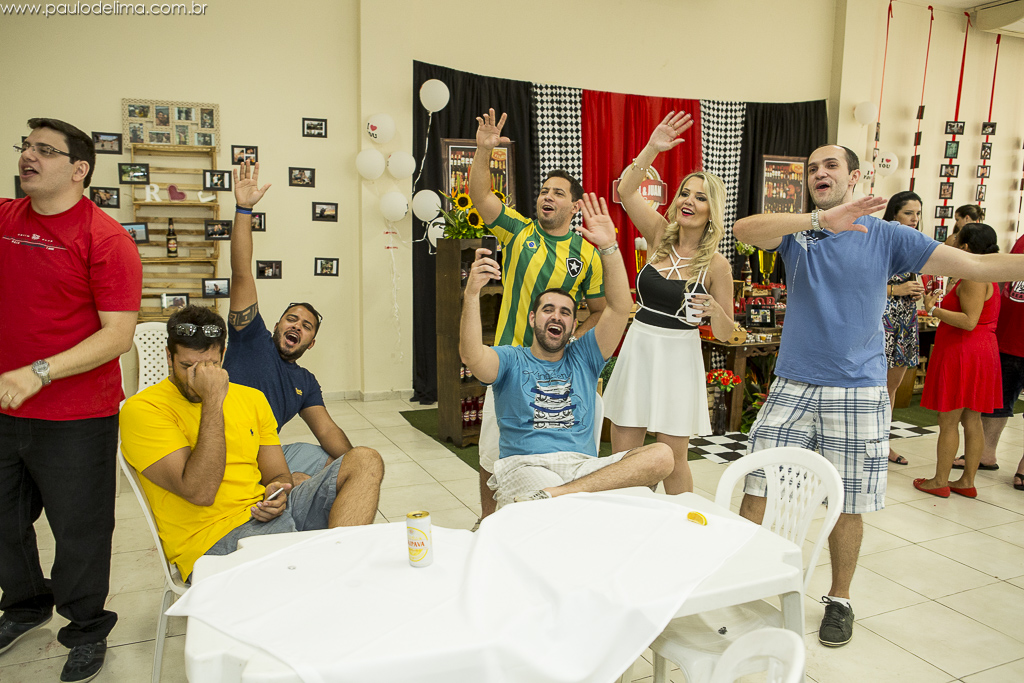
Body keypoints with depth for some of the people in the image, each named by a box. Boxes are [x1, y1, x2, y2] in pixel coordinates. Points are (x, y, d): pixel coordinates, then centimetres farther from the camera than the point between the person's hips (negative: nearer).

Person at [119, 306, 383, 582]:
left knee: (364, 461, -12)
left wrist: (277, 492, -5)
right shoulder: (142, 409, -5)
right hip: (213, 538, -7)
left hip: (263, 514, 8)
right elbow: (200, 492, -17)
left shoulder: (251, 398, 16)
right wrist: (212, 400, -16)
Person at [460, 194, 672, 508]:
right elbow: (471, 356, -11)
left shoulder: (583, 358, 20)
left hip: (584, 467, 7)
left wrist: (609, 247, -2)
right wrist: (472, 293, -22)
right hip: (525, 466, -6)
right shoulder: (510, 361, 13)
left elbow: (620, 308, 8)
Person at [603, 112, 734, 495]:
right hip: (638, 348, 3)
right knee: (622, 455, 7)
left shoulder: (716, 265, -5)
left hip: (679, 356, -3)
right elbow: (625, 191, -9)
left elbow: (725, 334, -1)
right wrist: (652, 149, -19)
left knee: (674, 458, 6)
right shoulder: (661, 236, 2)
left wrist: (715, 310, -21)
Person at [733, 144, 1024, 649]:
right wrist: (820, 220, -31)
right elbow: (745, 229, -19)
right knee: (757, 489, -1)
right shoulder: (797, 230, 3)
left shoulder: (885, 235, 2)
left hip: (857, 391, 0)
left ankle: (840, 600, 30)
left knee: (848, 505, 9)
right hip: (792, 386, 1)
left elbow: (973, 265, -1)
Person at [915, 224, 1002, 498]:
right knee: (972, 421, 12)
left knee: (948, 420, -1)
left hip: (962, 353, -10)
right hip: (983, 350, 10)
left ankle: (940, 482, 7)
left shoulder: (974, 277, -17)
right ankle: (967, 481, 19)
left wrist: (934, 310, -17)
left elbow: (969, 321, -23)